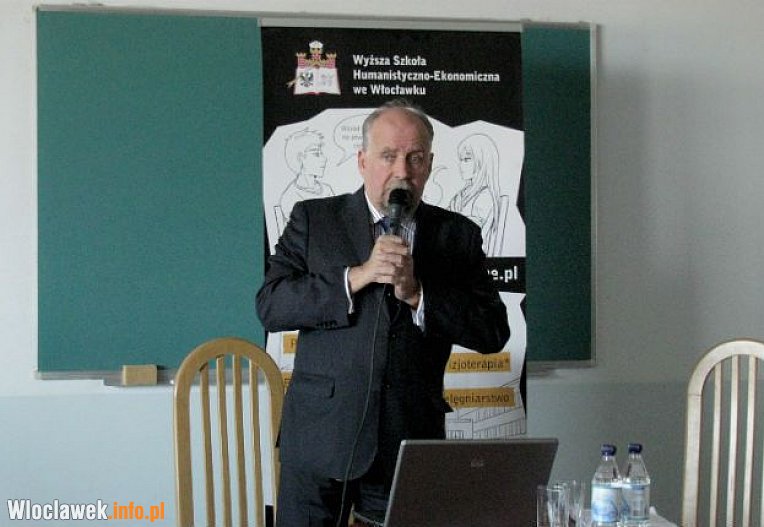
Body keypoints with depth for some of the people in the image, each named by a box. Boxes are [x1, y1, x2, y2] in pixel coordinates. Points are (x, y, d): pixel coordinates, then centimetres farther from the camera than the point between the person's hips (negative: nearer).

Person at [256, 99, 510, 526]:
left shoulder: (458, 235, 7)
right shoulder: (314, 219, 4)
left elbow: (494, 332, 0)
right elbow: (271, 306, -6)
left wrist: (417, 294, -13)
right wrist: (356, 277, -17)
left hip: (410, 443, 1)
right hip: (319, 438, -1)